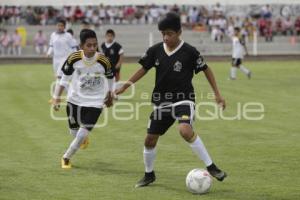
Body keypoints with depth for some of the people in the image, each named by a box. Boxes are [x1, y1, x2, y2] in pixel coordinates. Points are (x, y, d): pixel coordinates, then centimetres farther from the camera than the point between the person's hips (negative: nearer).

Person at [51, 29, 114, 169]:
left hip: (95, 101, -2)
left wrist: (109, 96, 14)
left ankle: (66, 158, 14)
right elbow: (64, 78, -5)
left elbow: (110, 78, 0)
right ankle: (83, 138, 56)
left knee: (82, 134, -10)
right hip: (75, 99, 2)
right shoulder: (74, 58, -19)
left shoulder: (103, 61, -20)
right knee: (74, 131, 17)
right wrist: (56, 97, -9)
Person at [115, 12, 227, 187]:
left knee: (185, 130, -32)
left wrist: (217, 94, -4)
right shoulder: (156, 50, -3)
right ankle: (149, 174, 33)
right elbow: (144, 69, 12)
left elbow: (206, 70, -2)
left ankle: (211, 167, -21)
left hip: (184, 99, -5)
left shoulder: (189, 51, -13)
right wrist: (125, 86, 7)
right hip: (162, 101, 5)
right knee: (150, 139, 8)